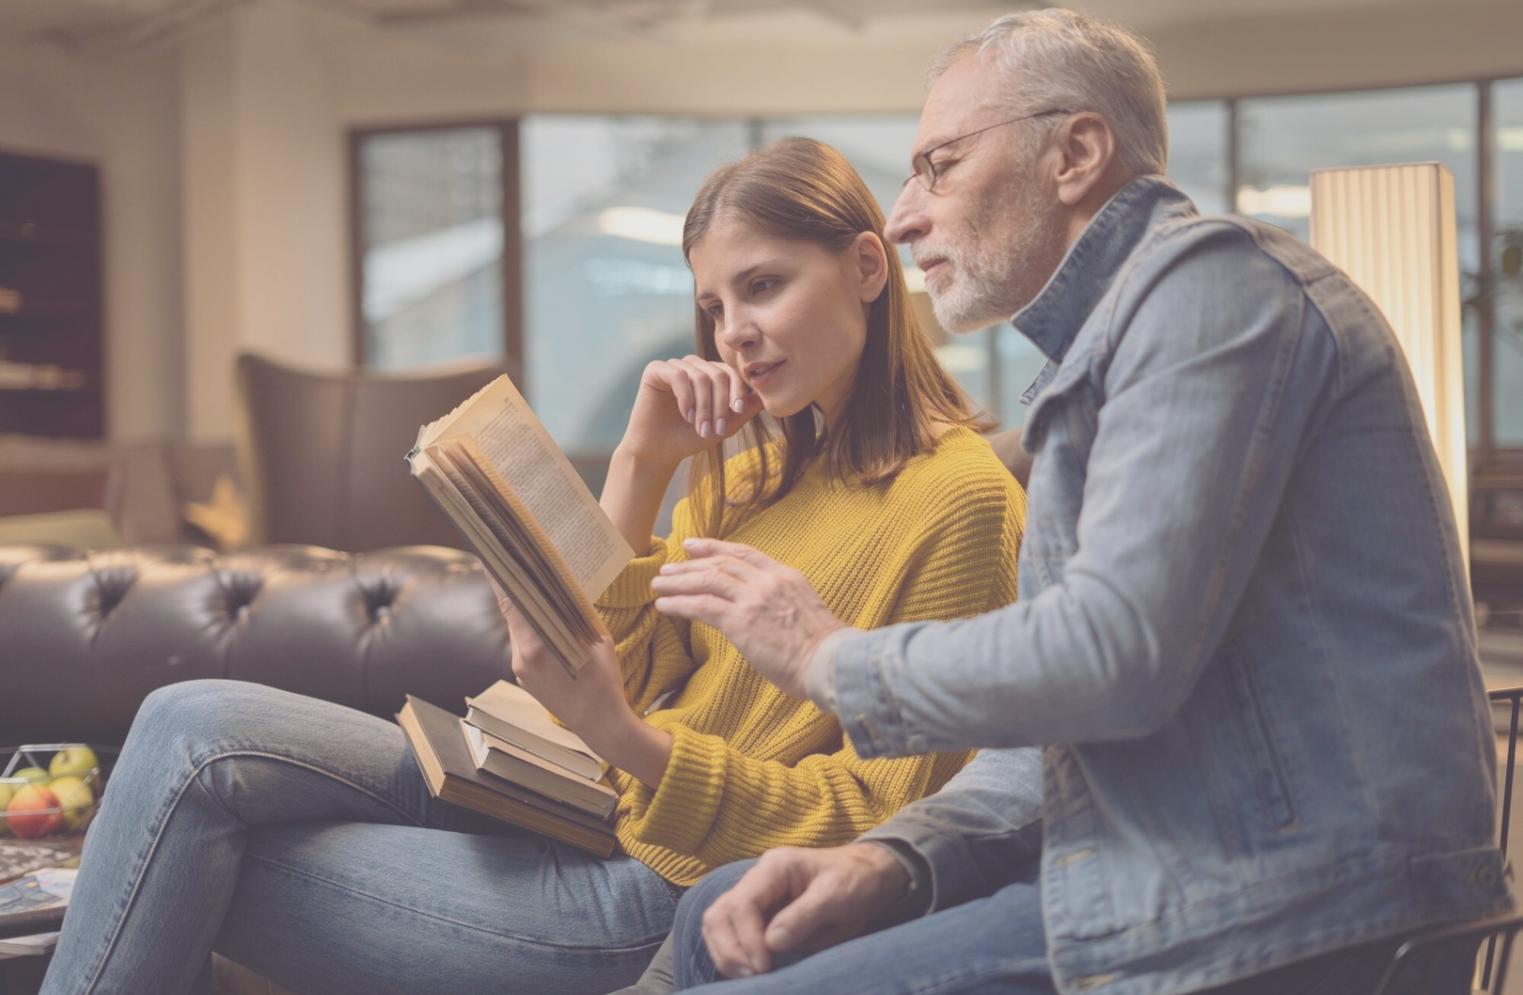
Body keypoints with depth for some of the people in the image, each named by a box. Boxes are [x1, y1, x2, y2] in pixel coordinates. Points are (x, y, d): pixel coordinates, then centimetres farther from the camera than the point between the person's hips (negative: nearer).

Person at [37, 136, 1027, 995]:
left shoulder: (959, 496, -11)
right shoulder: (753, 467, 14)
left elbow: (873, 815, -14)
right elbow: (624, 671, 8)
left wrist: (625, 738, -26)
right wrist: (640, 463, -1)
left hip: (667, 891, -8)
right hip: (588, 809, 8)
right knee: (196, 727, -10)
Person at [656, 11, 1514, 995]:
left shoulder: (1209, 283, -11)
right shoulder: (1103, 343, 22)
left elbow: (1113, 655, -23)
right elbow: (1063, 713, 19)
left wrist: (831, 657, -7)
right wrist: (892, 858, 2)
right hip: (1161, 881, 10)